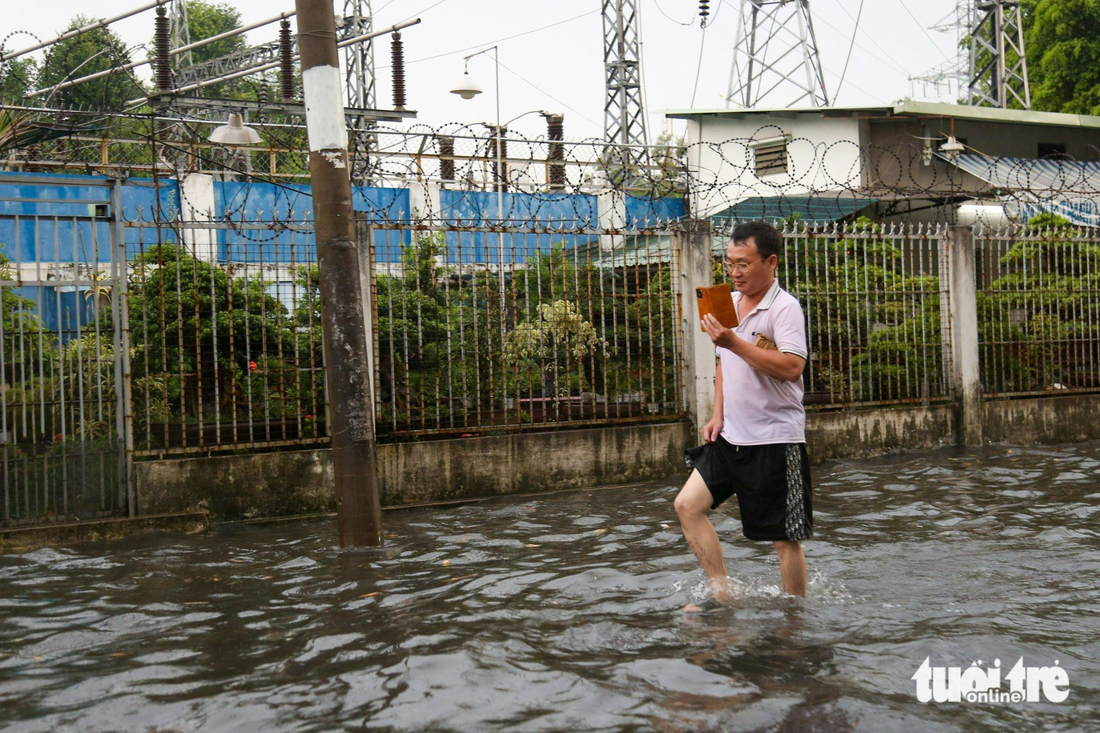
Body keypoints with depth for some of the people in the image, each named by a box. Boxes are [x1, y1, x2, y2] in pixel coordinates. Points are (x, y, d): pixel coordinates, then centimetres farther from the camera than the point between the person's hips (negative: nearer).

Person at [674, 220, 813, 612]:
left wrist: (735, 342, -29)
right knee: (687, 504, 0)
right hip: (731, 436, 8)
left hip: (775, 439, -8)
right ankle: (721, 592, 10)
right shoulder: (729, 303, 11)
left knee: (786, 536, 1)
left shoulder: (785, 308, -13)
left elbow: (792, 367, -27)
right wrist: (718, 415, 13)